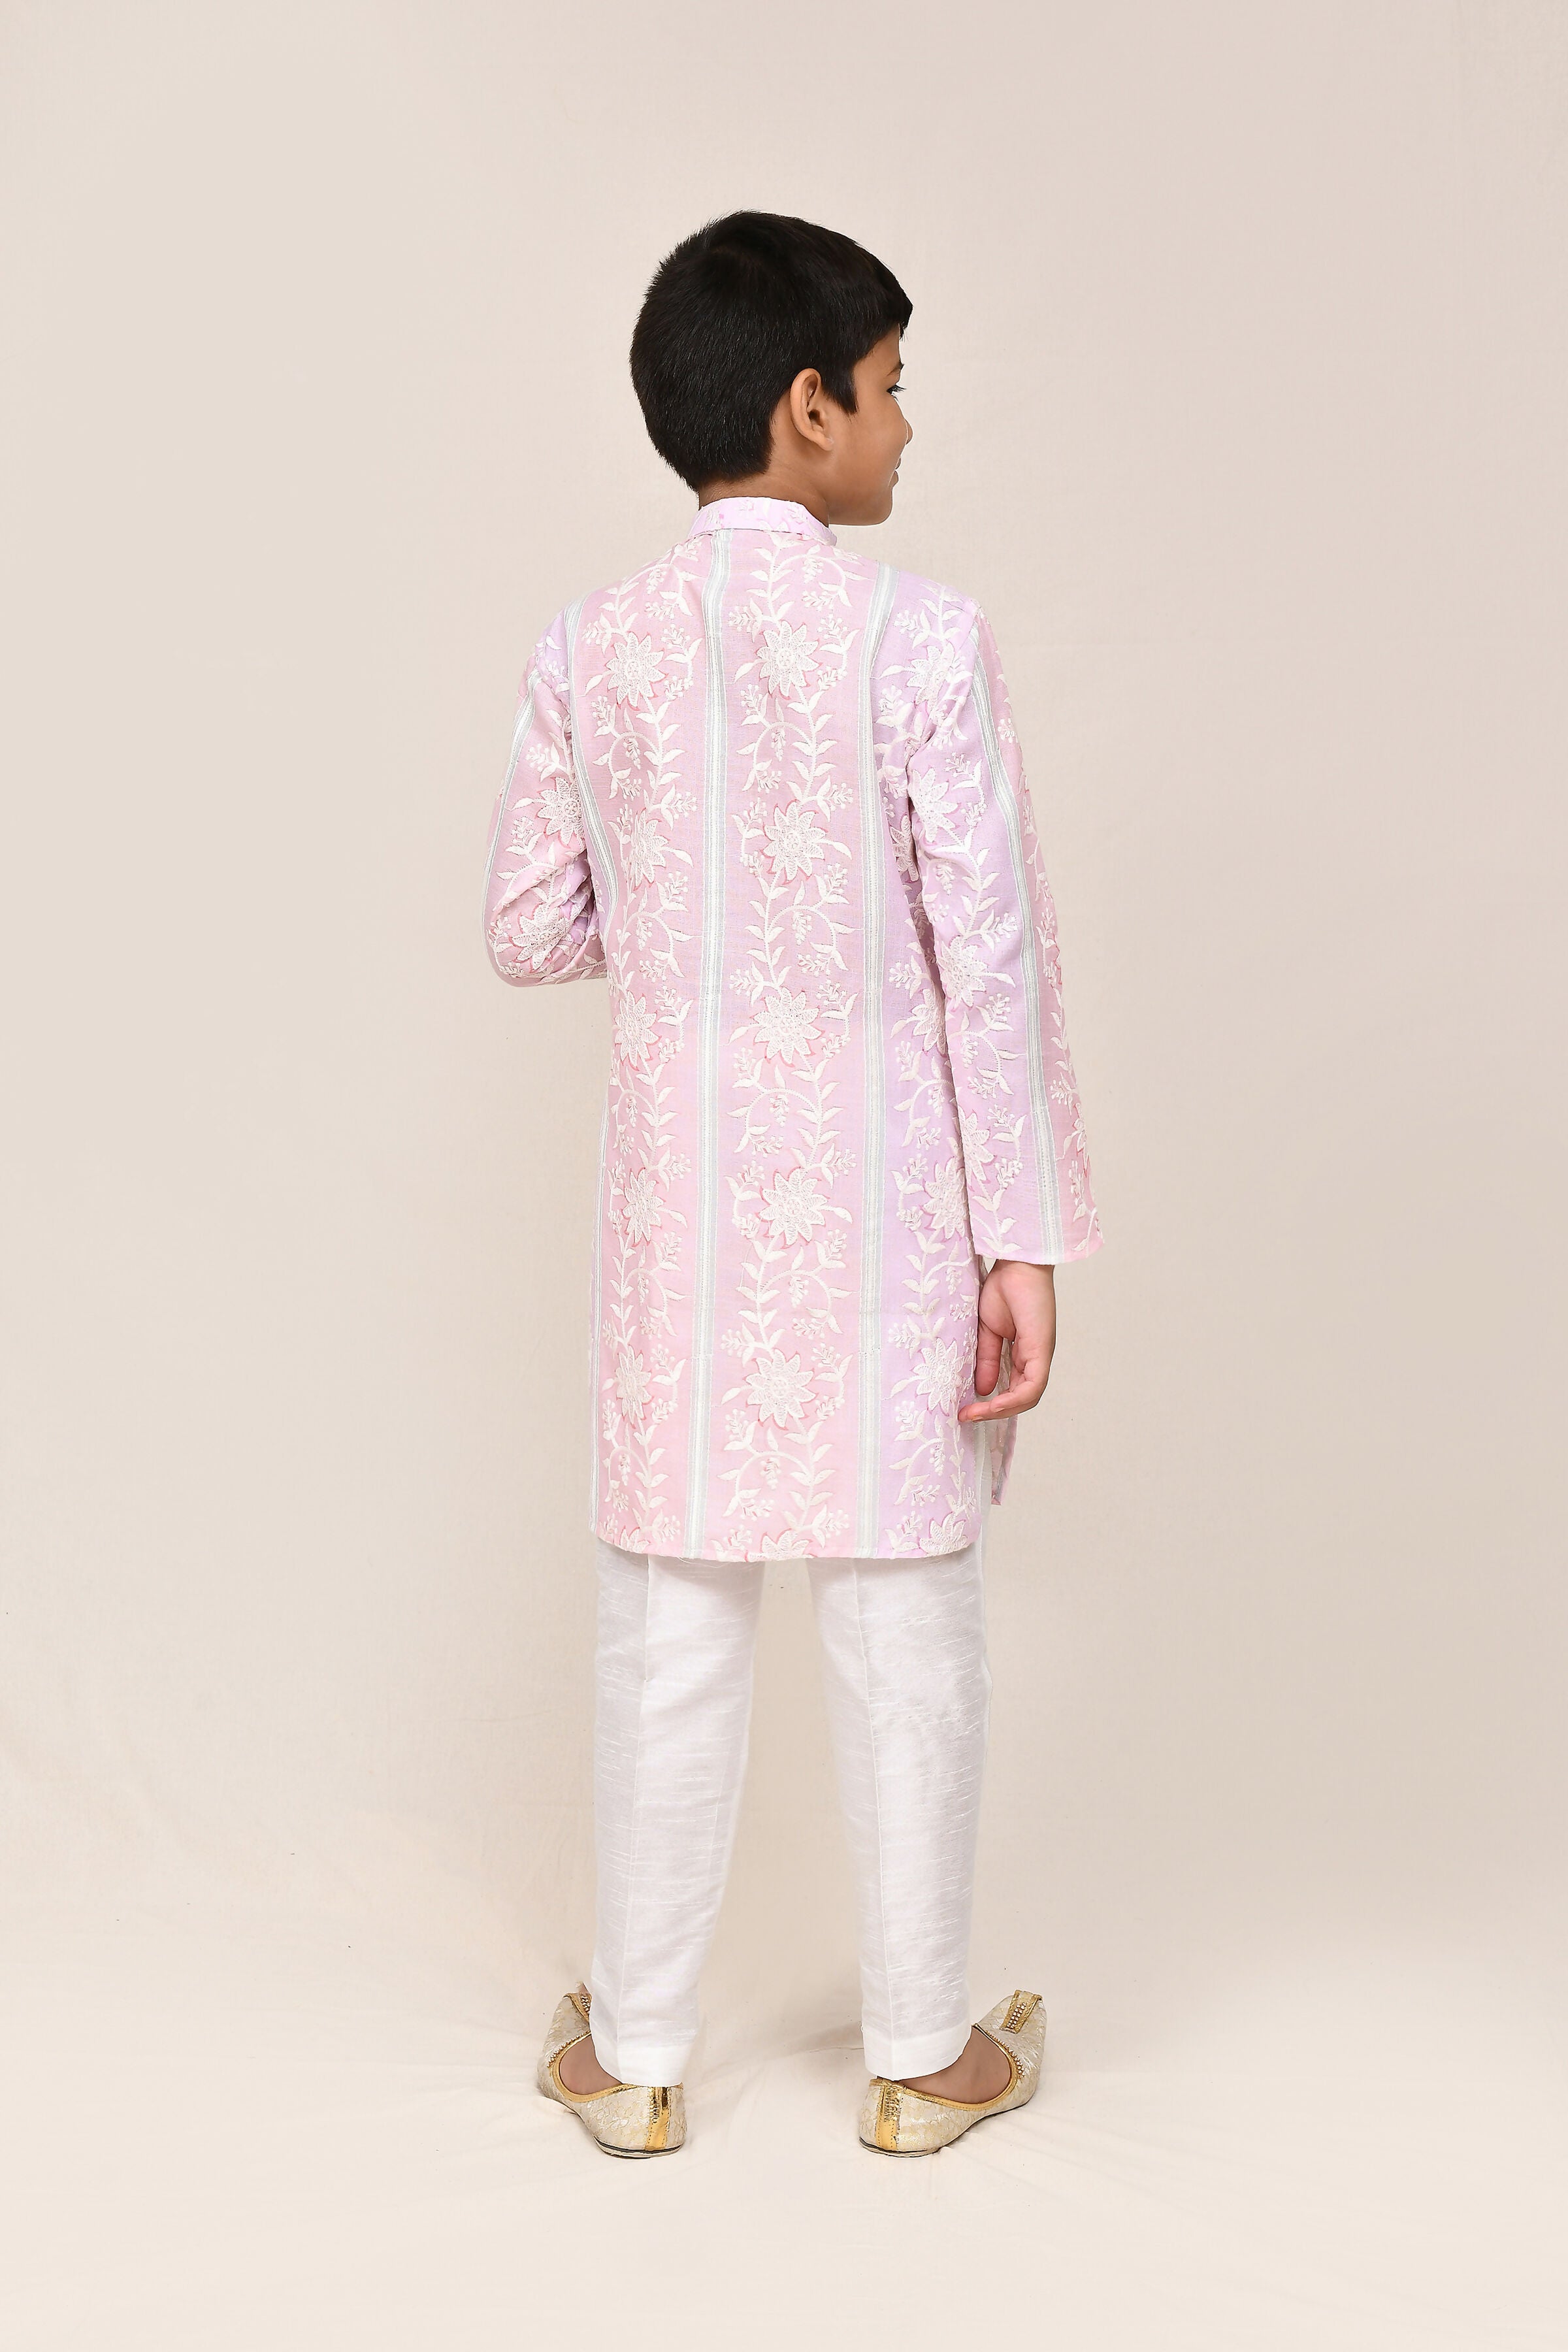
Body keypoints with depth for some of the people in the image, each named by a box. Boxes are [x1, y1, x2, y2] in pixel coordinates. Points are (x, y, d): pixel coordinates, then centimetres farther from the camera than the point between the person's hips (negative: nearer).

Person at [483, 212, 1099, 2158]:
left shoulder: (591, 648, 0)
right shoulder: (919, 636, -10)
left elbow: (530, 931, 6)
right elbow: (992, 954, -11)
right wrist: (1025, 1236, -6)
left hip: (683, 1195, 3)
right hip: (884, 1197, -3)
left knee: (670, 1626, 12)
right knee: (904, 1622, 9)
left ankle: (635, 2049, 25)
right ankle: (922, 2052, 24)